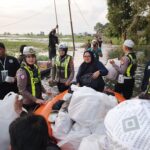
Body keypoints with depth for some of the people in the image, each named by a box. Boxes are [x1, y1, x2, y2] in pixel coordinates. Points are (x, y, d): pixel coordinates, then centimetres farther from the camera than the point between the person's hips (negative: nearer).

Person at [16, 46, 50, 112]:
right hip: (28, 103, -7)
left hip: (38, 100, 8)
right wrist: (35, 99, -22)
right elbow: (22, 90, -21)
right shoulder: (22, 71, -18)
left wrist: (45, 91, 6)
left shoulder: (36, 68, 6)